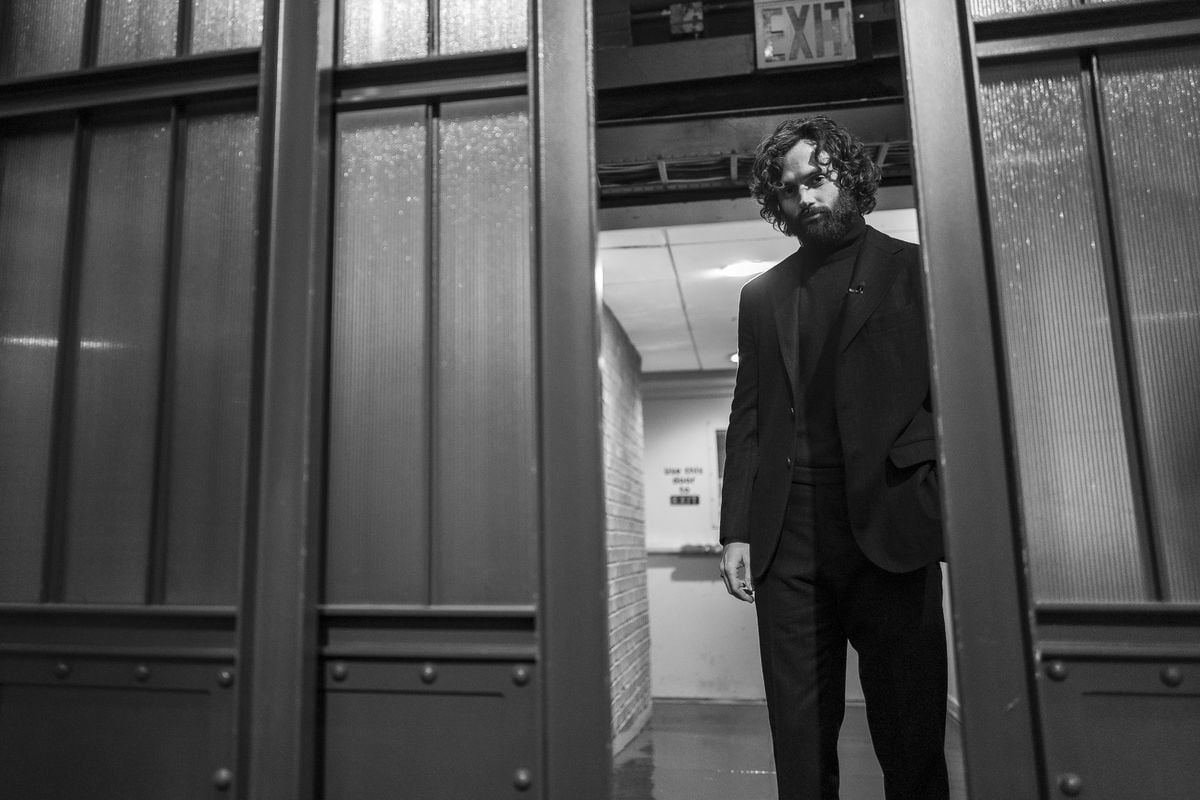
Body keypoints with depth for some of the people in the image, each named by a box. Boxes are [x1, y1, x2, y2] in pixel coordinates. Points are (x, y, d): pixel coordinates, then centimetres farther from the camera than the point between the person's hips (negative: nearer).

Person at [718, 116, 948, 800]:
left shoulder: (914, 269, 9)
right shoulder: (762, 294, 17)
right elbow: (747, 420, 13)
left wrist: (947, 515, -11)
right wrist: (736, 531, 3)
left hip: (888, 528, -2)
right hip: (786, 537, 3)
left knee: (911, 732, 4)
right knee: (800, 737, 6)